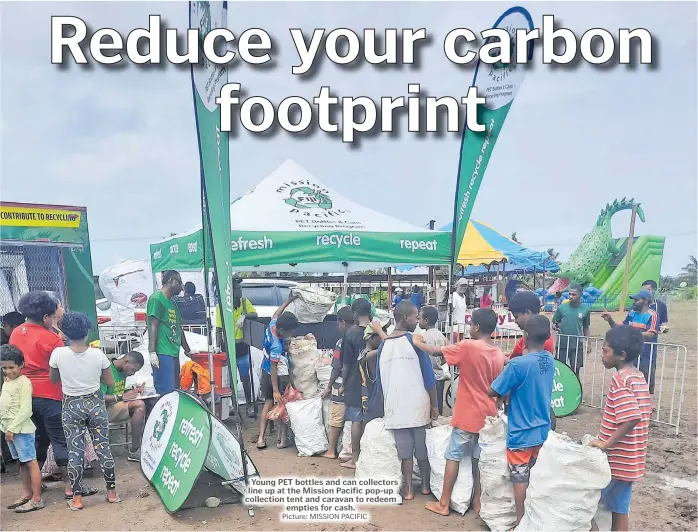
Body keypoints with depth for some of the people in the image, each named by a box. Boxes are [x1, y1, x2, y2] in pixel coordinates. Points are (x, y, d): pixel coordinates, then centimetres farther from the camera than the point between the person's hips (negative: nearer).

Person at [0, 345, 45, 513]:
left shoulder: (23, 382, -14)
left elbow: (25, 410, -18)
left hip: (21, 429, -9)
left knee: (31, 462, -4)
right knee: (22, 462, 17)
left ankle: (36, 499, 0)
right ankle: (27, 494, 27)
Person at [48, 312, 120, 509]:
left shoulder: (58, 353, -13)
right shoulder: (98, 354, -12)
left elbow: (53, 379, 4)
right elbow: (110, 382, -1)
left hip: (71, 406, 0)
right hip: (95, 404, 0)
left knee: (74, 452, 8)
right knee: (103, 448, 9)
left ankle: (77, 498, 13)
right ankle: (112, 492, 18)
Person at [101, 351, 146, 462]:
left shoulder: (122, 371, 9)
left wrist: (134, 391, 3)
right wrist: (121, 397, -24)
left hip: (120, 407, 9)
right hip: (107, 409, -9)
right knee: (139, 404, -28)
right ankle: (134, 452, -21)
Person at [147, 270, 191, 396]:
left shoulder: (172, 303, 20)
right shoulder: (157, 298, -5)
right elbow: (153, 326, -12)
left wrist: (187, 350, 30)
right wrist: (152, 352, -18)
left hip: (174, 353, 9)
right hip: (162, 353, -9)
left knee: (175, 390, 9)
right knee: (166, 391, -11)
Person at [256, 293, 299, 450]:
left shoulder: (272, 325, -11)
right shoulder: (277, 345, -31)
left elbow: (276, 314, 12)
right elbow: (273, 368, -28)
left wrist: (288, 301, 14)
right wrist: (276, 390, -24)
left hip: (265, 373, 8)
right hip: (278, 377, -8)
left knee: (268, 402, 15)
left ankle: (261, 438, 13)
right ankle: (283, 439, 16)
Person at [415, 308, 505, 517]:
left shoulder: (468, 346, -17)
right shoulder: (498, 354, 2)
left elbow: (435, 351, -9)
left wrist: (416, 342, 7)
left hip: (468, 414, -6)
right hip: (488, 415, 6)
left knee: (453, 456, 5)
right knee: (479, 458, 14)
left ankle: (443, 504, 12)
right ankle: (478, 502, 20)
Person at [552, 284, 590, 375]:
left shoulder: (585, 310, -1)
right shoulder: (561, 307, -4)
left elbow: (586, 328, 10)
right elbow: (554, 323, 4)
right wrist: (555, 327, -18)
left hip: (577, 345, 1)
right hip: (562, 344, 0)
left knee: (575, 371, 8)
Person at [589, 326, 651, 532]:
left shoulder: (620, 379, -22)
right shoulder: (638, 377, 6)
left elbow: (631, 418, -29)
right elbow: (644, 413, 13)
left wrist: (605, 443, -21)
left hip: (619, 458, -8)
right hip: (629, 457, 8)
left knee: (618, 509, 6)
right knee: (617, 506, 20)